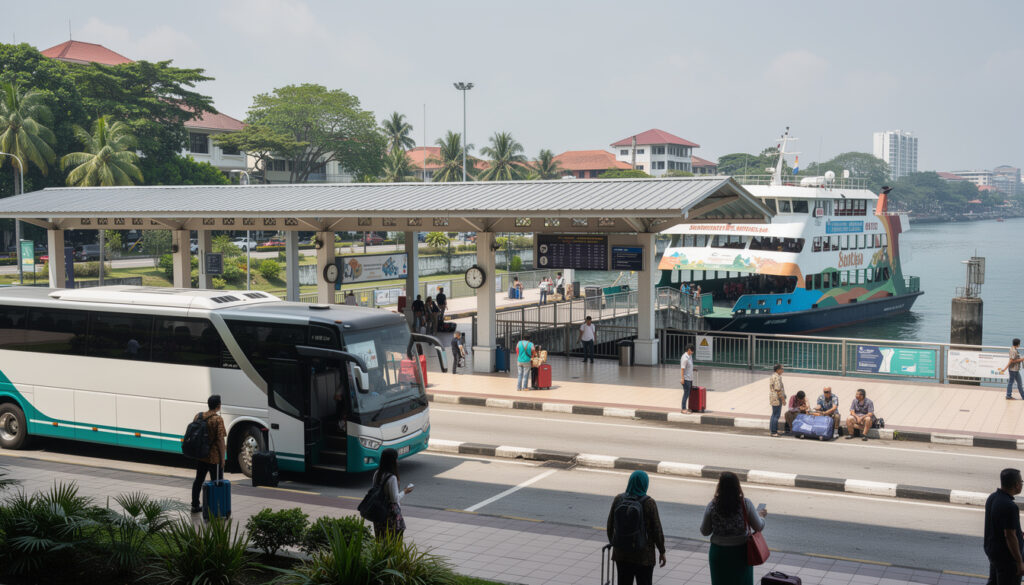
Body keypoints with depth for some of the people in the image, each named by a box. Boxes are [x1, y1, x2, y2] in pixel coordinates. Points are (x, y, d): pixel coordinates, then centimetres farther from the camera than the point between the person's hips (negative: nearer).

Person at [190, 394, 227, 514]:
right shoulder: (218, 419, -17)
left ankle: (195, 505, 26)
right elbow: (220, 440, -19)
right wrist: (223, 458, -12)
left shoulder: (198, 416, 4)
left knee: (198, 480, 18)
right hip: (214, 458, -7)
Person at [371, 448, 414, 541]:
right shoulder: (392, 478, -20)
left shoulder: (377, 474, 3)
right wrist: (404, 492, -2)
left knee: (381, 539, 13)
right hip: (391, 512, -8)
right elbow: (395, 499, -18)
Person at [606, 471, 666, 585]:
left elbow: (610, 525, 3)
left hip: (621, 553, 3)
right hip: (643, 554, -3)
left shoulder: (618, 499, -3)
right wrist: (662, 552, 0)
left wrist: (613, 544, 17)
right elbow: (656, 529, -10)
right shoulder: (649, 503, -13)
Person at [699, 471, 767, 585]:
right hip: (740, 553, 0)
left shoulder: (712, 506, -12)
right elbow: (759, 527, -6)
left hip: (719, 553, 0)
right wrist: (761, 515, 15)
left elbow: (705, 531, -2)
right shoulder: (745, 504, -13)